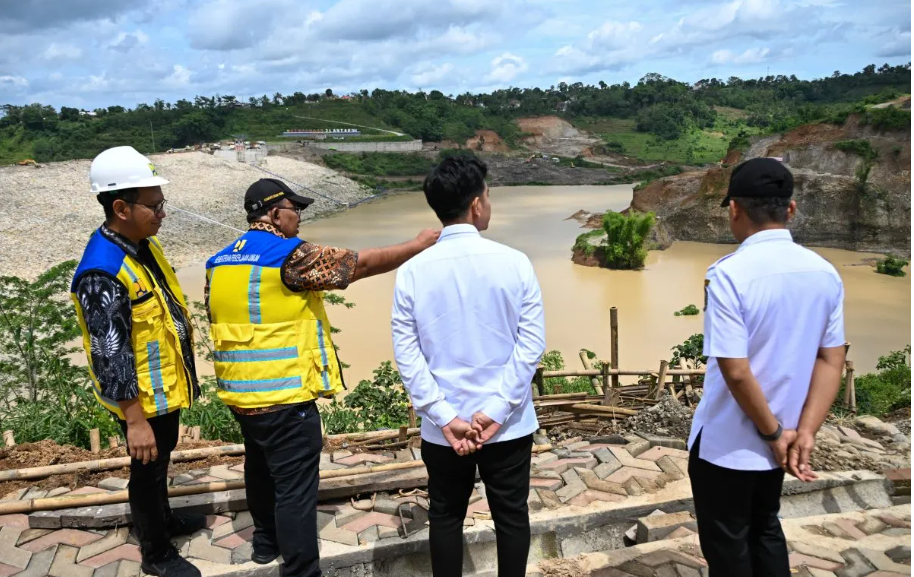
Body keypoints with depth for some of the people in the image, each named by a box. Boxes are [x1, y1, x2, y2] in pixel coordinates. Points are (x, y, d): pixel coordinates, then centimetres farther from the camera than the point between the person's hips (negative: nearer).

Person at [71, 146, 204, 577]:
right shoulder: (102, 274, -30)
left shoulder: (144, 244, 0)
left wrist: (182, 372, 20)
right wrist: (135, 420, -23)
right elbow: (110, 356, -27)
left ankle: (164, 520, 50)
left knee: (162, 459, 27)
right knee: (148, 472, 11)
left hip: (166, 385, 9)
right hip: (141, 397, -9)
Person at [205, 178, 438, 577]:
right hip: (285, 395, -9)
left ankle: (266, 541, 45)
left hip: (240, 393, 9)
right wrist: (418, 246, -5)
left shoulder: (218, 262, 7)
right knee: (295, 488, 1)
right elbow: (361, 264, -16)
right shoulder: (289, 255, -18)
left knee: (260, 468, 26)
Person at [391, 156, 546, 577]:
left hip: (442, 426, 1)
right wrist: (495, 409, -12)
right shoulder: (514, 263, -10)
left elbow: (406, 353, -10)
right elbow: (532, 343, -12)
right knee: (511, 516, 16)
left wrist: (446, 417, -10)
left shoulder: (412, 272, -8)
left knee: (446, 517, 18)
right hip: (509, 424, -1)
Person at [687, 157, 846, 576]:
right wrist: (804, 431, -5)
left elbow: (736, 371, -24)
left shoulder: (728, 274, -22)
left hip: (727, 443, -6)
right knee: (765, 528, 26)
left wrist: (774, 434, -11)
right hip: (777, 439, 6)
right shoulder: (825, 272, -2)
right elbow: (831, 360, -2)